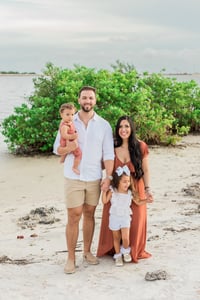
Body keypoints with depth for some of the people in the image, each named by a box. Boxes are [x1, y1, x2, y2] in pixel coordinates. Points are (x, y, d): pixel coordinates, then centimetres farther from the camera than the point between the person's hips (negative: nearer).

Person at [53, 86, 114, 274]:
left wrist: (108, 177, -9)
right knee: (74, 217, -1)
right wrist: (68, 148, -18)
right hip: (73, 177, -1)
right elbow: (57, 149, 3)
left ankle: (87, 251, 24)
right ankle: (71, 257, 7)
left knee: (89, 214, 10)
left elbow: (108, 154, -1)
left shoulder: (104, 125, 1)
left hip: (94, 178, 1)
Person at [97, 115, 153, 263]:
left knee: (135, 222, 5)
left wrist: (148, 189, -9)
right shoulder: (112, 147, -3)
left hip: (135, 191, -1)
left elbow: (146, 170, 0)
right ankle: (114, 249, 27)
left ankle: (134, 251, 27)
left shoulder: (141, 146, -6)